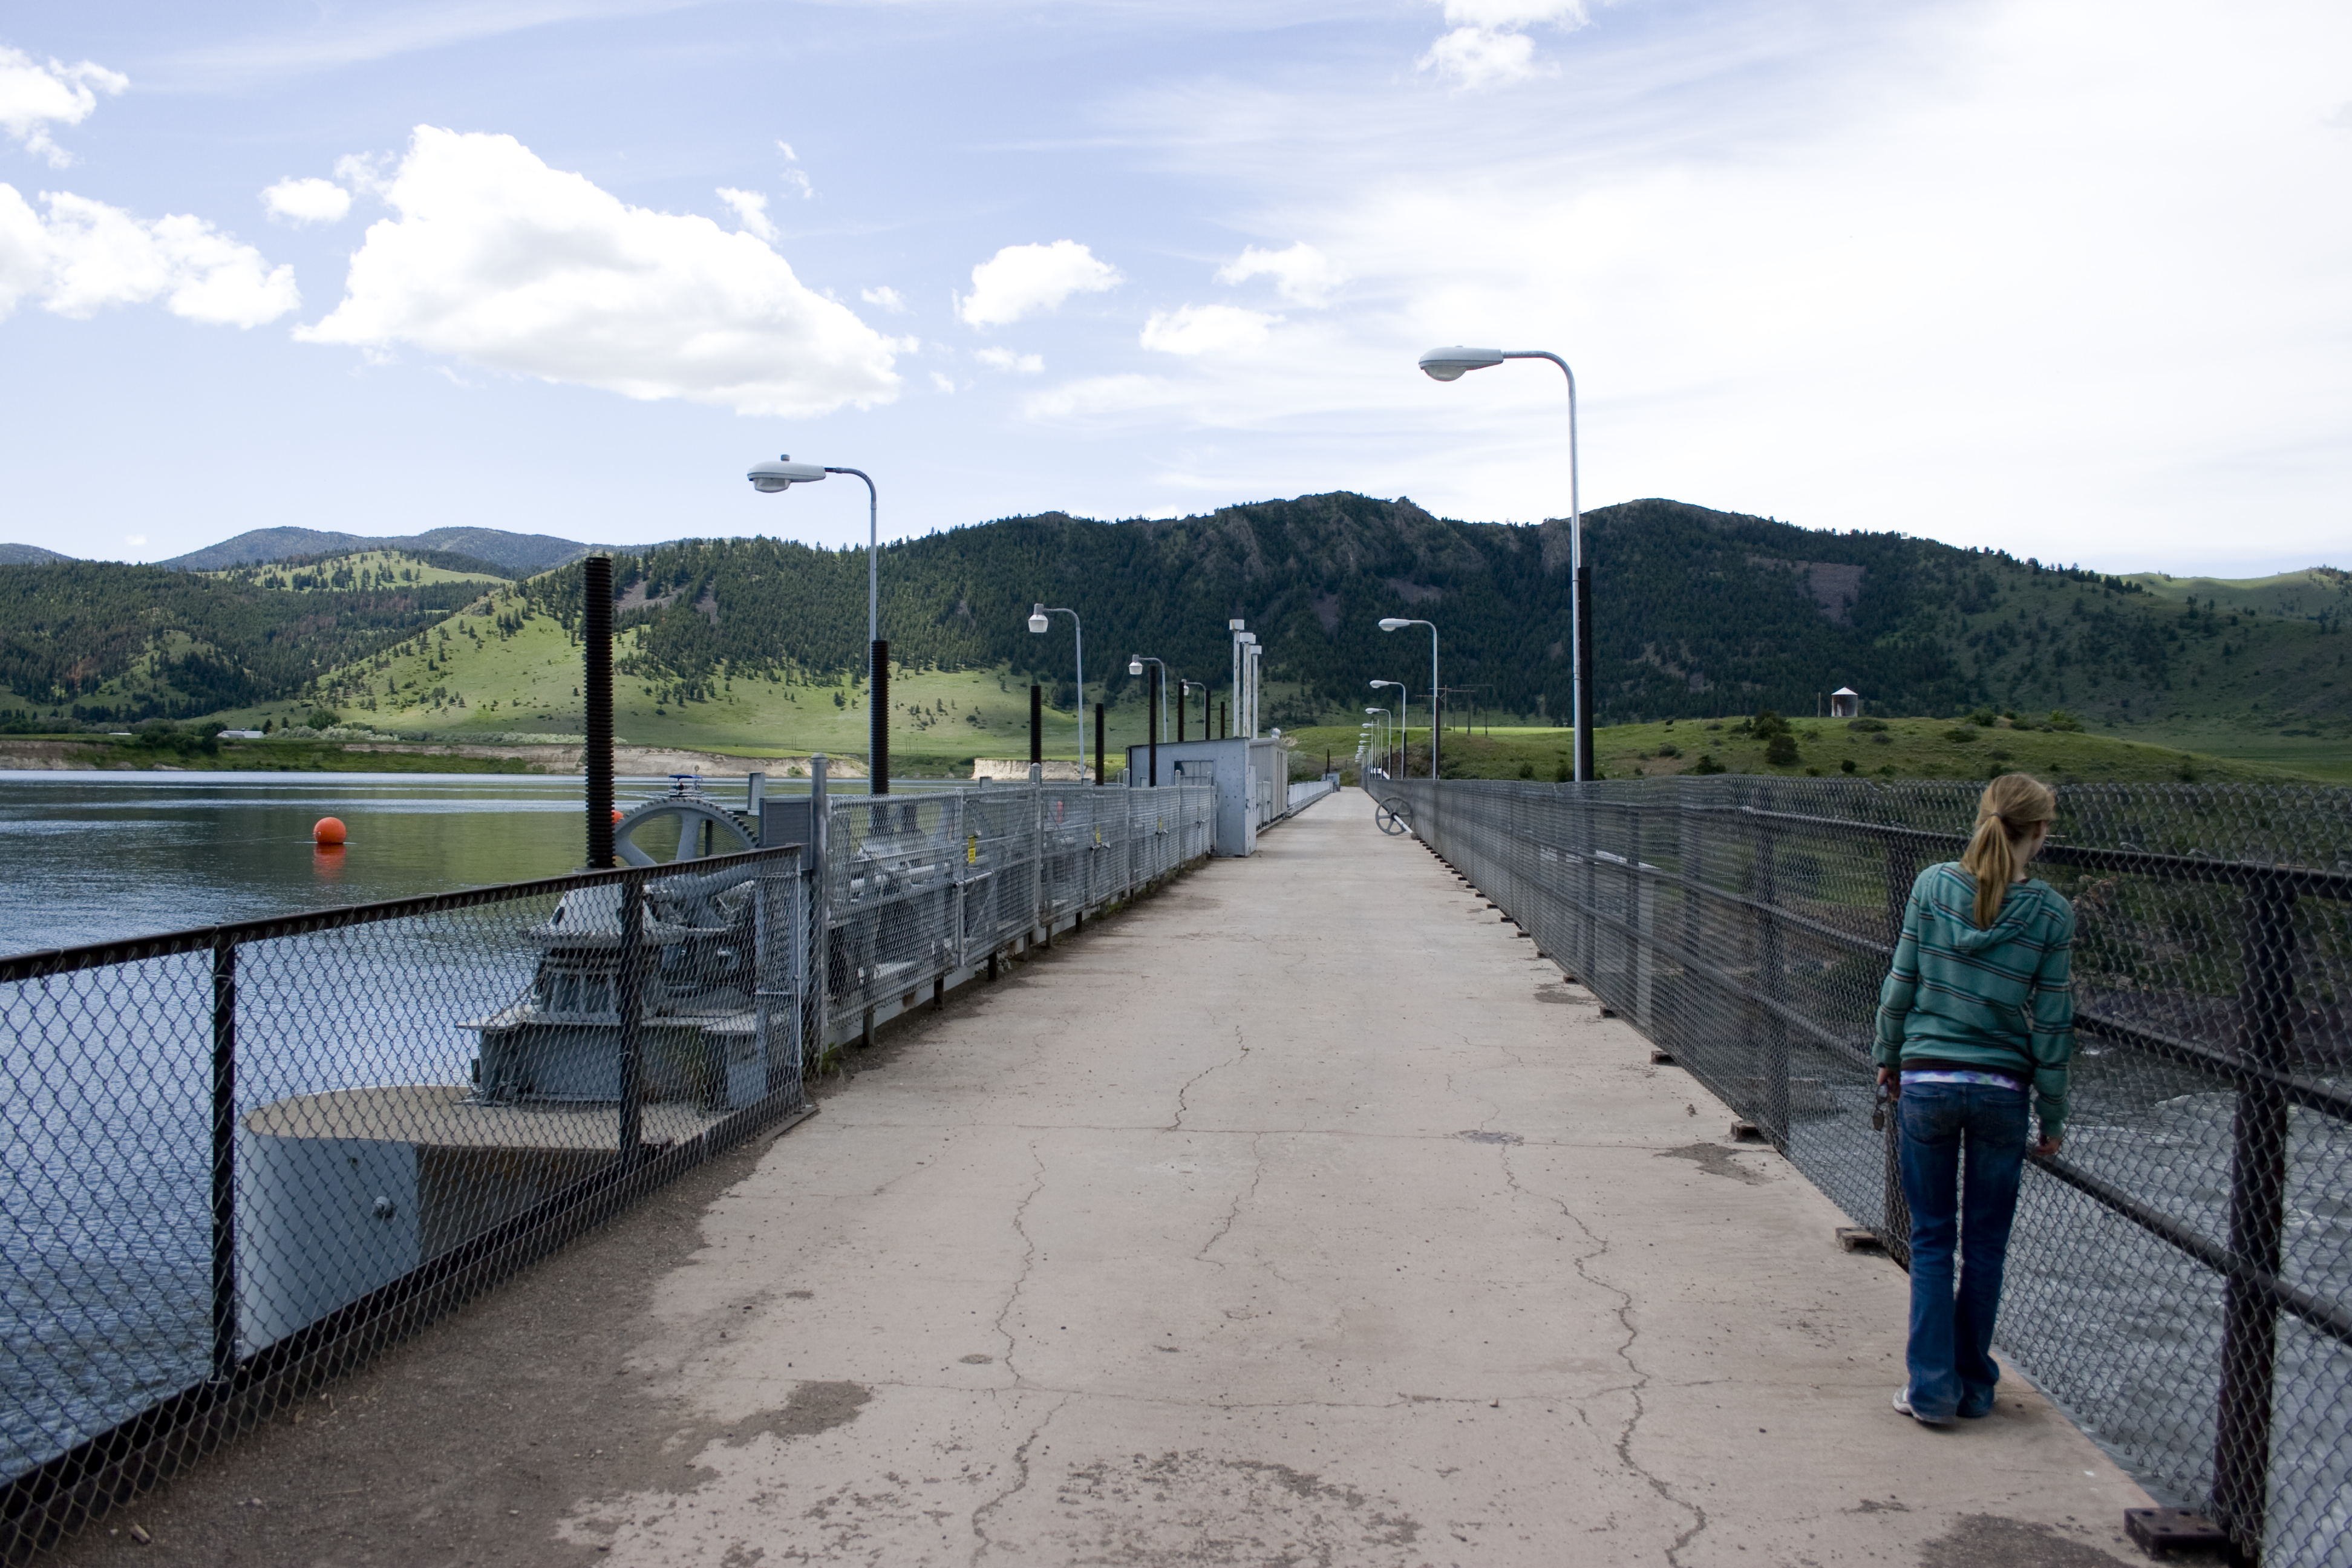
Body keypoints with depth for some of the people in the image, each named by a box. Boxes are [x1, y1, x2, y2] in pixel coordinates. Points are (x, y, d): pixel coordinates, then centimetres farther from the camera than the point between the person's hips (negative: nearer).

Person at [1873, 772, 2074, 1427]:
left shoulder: (1932, 885, -5)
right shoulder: (2051, 913, -6)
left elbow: (1901, 983, -1)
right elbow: (2051, 1024, -3)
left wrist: (1888, 1056, 13)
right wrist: (2053, 1114, 6)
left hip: (1926, 1083, 0)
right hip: (2002, 1091, 0)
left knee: (1931, 1240, 10)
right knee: (1985, 1245, 13)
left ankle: (1932, 1389, 11)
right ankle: (1973, 1386, 23)